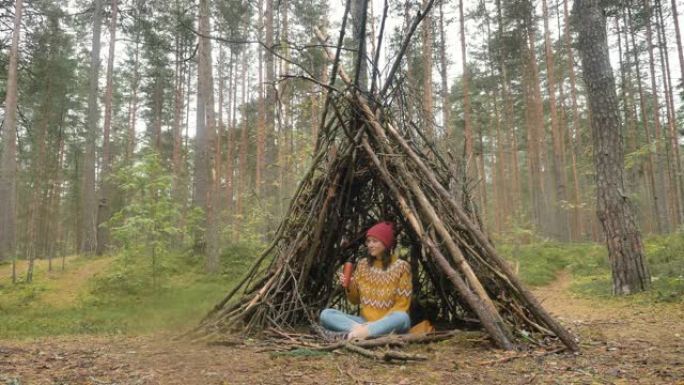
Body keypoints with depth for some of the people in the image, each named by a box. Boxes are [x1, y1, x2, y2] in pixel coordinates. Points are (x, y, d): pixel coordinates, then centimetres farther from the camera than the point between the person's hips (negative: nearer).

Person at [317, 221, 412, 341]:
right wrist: (349, 287, -8)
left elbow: (402, 304, -6)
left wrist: (382, 322, -18)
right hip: (365, 321, 4)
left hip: (388, 322, -3)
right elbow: (355, 300, 12)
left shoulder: (401, 267, -5)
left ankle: (354, 333, -40)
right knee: (326, 314, -17)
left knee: (402, 318, -38)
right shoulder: (363, 264, 6)